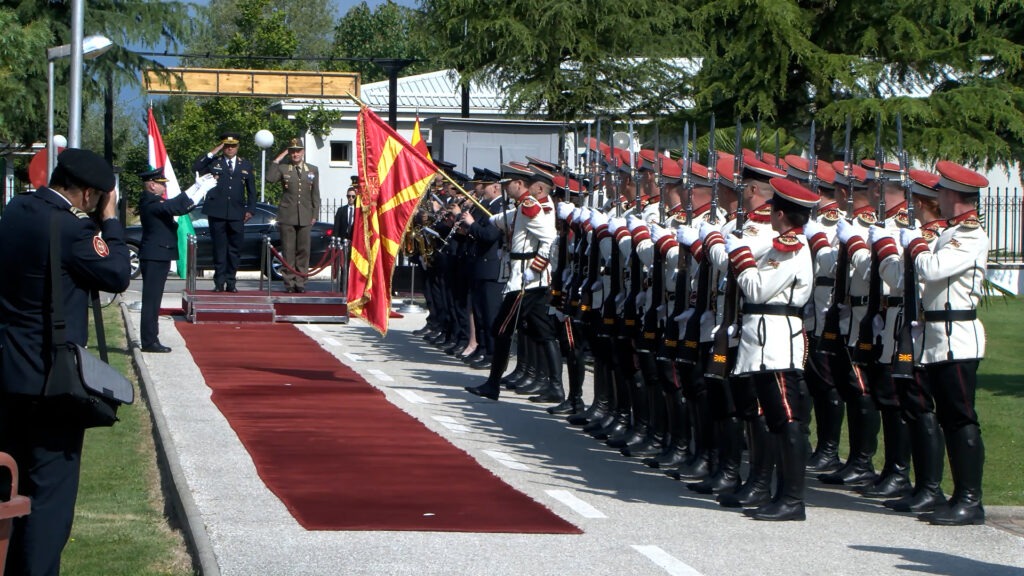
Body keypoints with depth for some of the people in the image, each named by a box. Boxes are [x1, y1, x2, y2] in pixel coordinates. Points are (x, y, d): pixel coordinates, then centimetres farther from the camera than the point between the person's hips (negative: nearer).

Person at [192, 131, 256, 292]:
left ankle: (230, 282, 11)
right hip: (217, 213, -2)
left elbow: (251, 189, 15)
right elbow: (195, 168, -10)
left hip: (237, 214, 2)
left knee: (234, 249, 4)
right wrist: (212, 153, -10)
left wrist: (250, 209, 6)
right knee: (219, 249, 1)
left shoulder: (246, 165, 12)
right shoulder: (214, 163, 6)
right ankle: (219, 282, 5)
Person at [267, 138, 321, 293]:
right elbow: (269, 178, -13)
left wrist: (315, 215, 5)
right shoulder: (283, 168, 7)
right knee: (288, 251, -2)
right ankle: (289, 282, 2)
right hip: (287, 216, -2)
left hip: (305, 217, 2)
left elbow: (315, 194, 13)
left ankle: (300, 282, 5)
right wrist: (277, 160, -8)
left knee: (303, 251, 1)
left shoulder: (313, 170, 13)